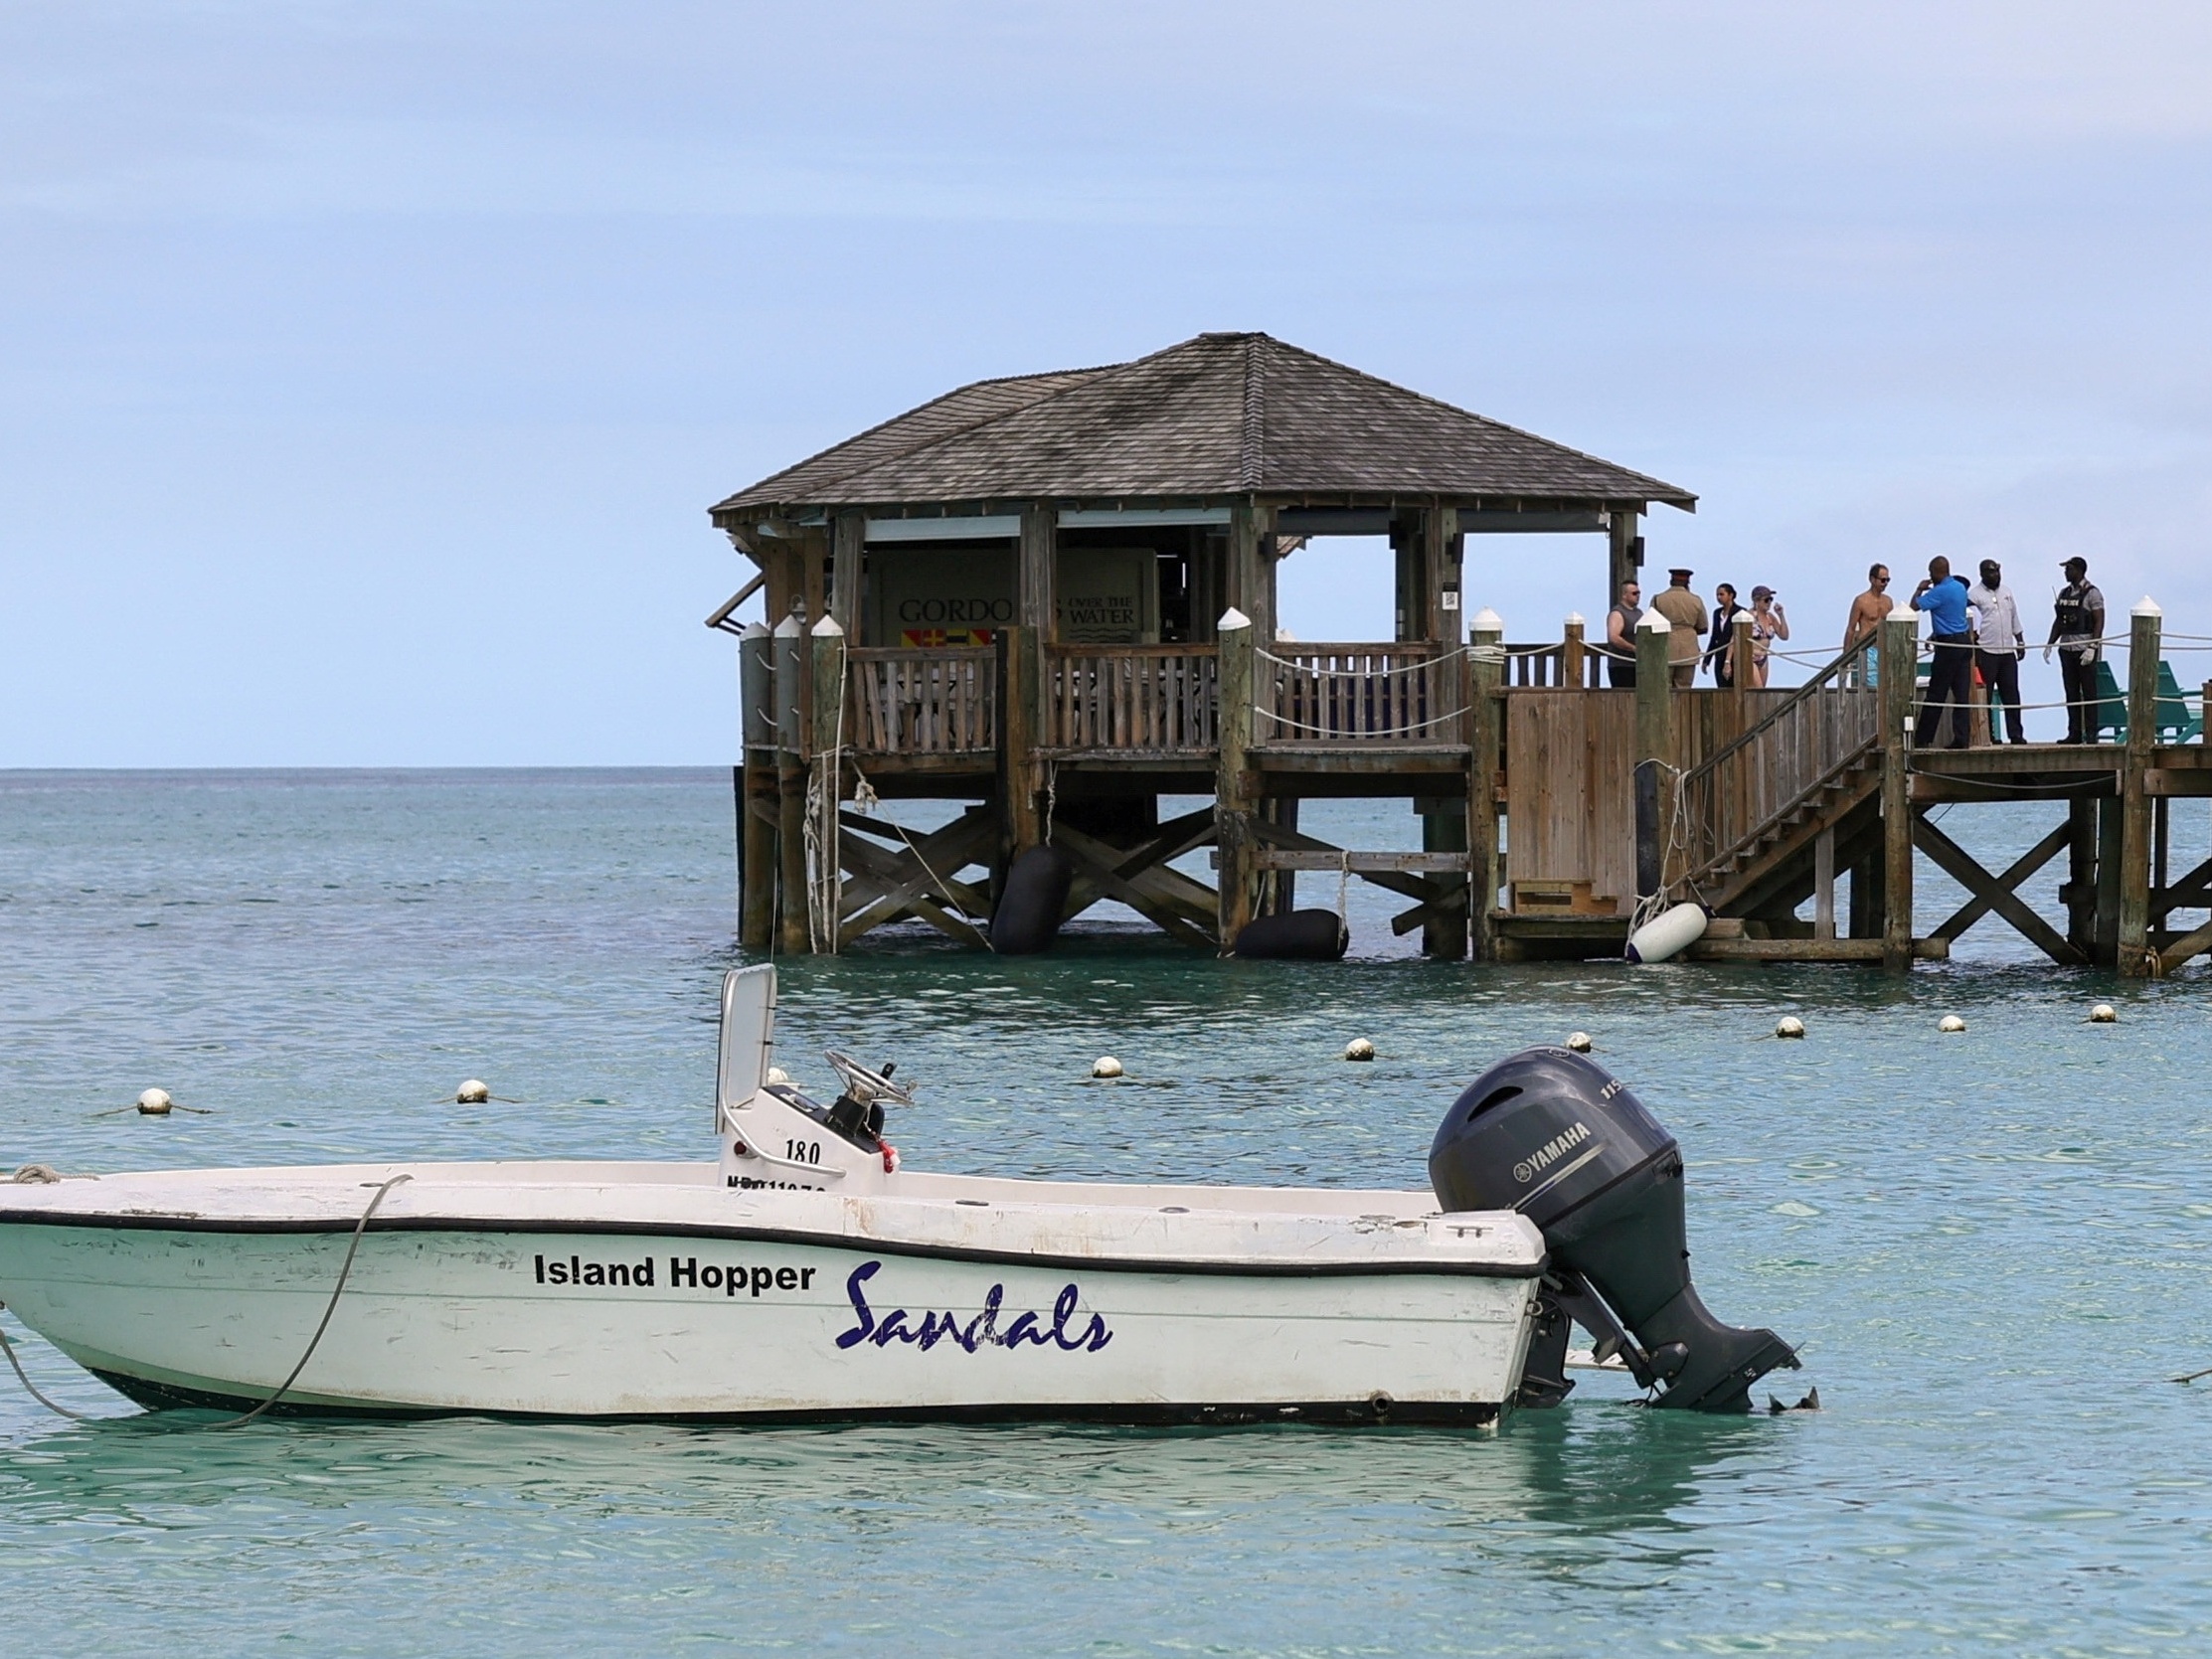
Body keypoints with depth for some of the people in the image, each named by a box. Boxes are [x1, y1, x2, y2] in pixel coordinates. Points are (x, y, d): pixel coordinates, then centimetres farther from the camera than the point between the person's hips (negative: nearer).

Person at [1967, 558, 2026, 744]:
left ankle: (2016, 733, 7)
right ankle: (1988, 734, 0)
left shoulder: (2006, 592, 15)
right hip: (1986, 652, -5)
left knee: (2011, 694, 5)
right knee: (1985, 696, -3)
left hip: (2007, 652, 5)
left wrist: (2020, 641, 18)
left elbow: (2015, 619, 22)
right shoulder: (1974, 594, -4)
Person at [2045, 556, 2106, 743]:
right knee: (2071, 693, 7)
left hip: (2085, 650, -7)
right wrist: (2049, 644, 10)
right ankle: (2074, 733, 10)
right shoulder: (2064, 593, 14)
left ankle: (2091, 733, -1)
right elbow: (2058, 621, 18)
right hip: (2066, 649, 7)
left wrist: (2092, 648, -19)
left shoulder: (2091, 593, -6)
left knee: (2089, 692, -3)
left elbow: (2099, 622, -11)